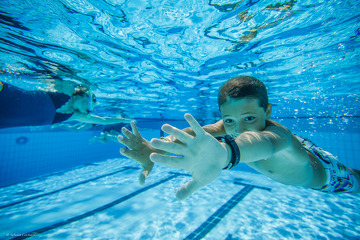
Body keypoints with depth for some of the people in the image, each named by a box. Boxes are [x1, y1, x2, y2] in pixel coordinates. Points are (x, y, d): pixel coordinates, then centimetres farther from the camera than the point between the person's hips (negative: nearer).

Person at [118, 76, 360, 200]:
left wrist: (225, 153, -94)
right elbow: (196, 132, -48)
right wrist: (155, 150, -64)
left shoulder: (279, 133, -48)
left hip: (320, 174, -3)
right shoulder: (231, 125, -33)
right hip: (282, 164, 4)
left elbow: (264, 141, -72)